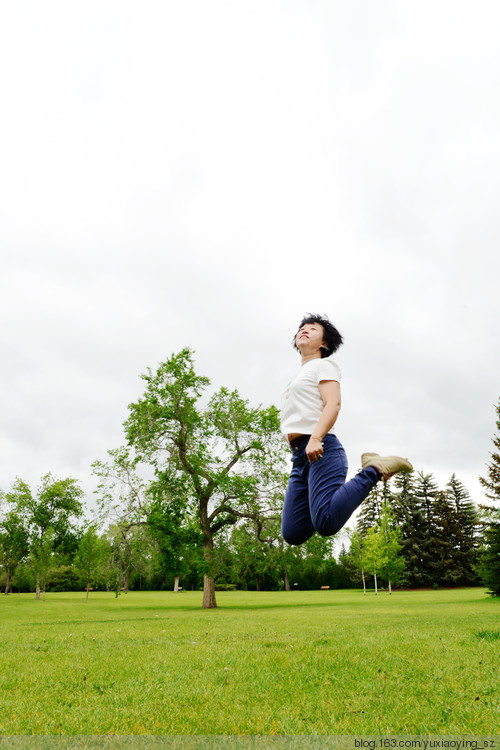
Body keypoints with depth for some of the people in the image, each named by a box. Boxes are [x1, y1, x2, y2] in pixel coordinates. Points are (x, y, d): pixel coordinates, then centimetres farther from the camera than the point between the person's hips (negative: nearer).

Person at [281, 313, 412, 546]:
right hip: (300, 456, 8)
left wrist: (315, 439, -25)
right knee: (293, 534, -3)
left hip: (321, 449, -8)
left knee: (326, 524, -26)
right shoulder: (297, 378, 31)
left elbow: (333, 405, -10)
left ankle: (374, 469, -7)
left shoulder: (323, 365, 7)